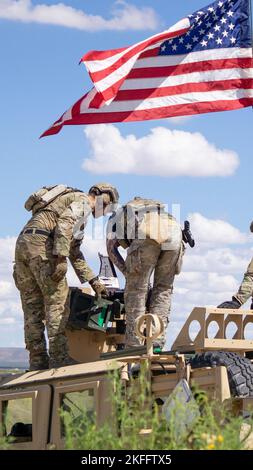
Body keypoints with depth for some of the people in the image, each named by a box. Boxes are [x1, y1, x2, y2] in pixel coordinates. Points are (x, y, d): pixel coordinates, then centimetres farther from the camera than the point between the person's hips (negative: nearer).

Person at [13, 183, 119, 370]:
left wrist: (93, 281, 34)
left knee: (32, 306, 7)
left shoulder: (71, 201, 33)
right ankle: (59, 358, -9)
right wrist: (60, 258, -23)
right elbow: (64, 223, -16)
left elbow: (75, 253, 35)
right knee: (57, 302, -6)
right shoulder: (82, 201, 5)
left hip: (22, 243, 10)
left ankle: (38, 361, 7)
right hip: (41, 242, -10)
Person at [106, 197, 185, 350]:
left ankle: (133, 346, 5)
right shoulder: (161, 207, 47)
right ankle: (157, 342, 10)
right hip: (174, 230, 4)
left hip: (147, 234, -3)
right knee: (164, 289, 17)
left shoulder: (118, 215, 37)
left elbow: (111, 247, 18)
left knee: (136, 291, 7)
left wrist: (128, 272, 21)